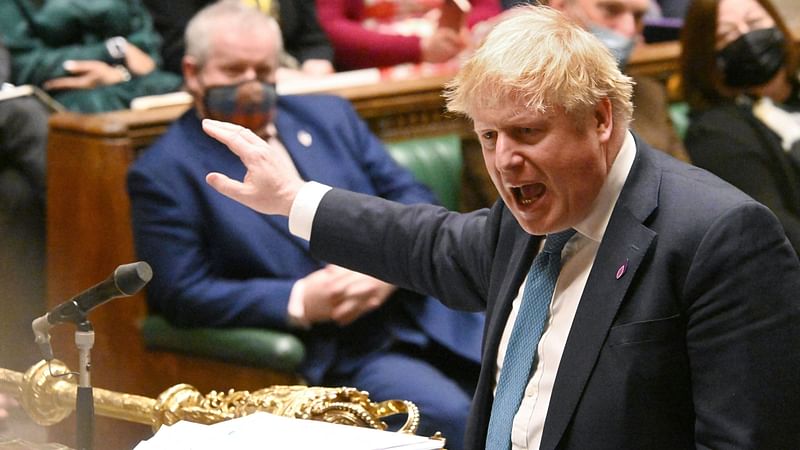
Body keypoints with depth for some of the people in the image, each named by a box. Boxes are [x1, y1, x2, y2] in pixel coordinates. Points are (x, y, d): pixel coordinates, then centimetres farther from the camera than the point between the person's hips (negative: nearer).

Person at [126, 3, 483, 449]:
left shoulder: (329, 115, 15)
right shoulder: (164, 173, 0)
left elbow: (412, 199, 13)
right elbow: (180, 294, -6)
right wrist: (298, 303, -16)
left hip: (428, 308, 6)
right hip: (339, 355, -5)